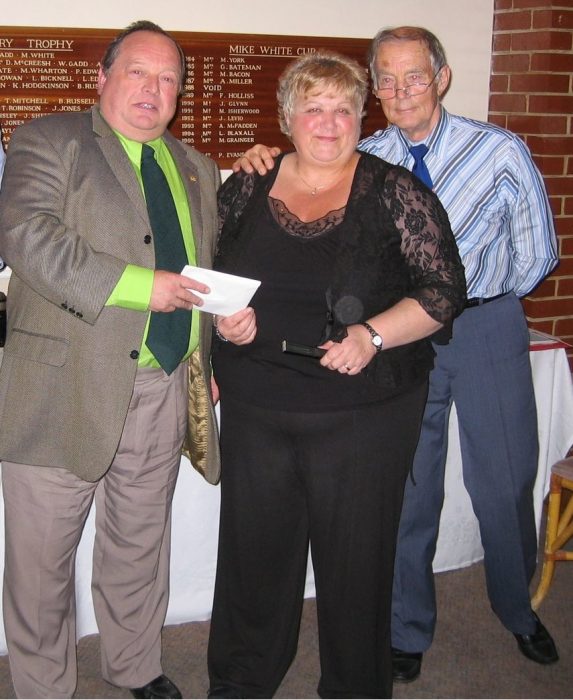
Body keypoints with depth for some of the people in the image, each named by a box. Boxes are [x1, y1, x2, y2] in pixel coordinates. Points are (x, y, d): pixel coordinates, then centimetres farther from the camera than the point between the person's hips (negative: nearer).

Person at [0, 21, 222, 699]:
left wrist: (206, 359, 10)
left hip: (163, 390, 5)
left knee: (140, 547, 20)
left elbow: (210, 274, 22)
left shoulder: (197, 171, 17)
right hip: (62, 389, -5)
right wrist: (140, 286, -23)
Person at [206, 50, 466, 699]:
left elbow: (443, 290, -5)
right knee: (253, 553, 13)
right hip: (255, 409, 3)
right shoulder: (245, 189, 7)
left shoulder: (396, 193, -3)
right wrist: (223, 319, -5)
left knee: (355, 560, 8)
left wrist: (372, 336, -19)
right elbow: (207, 276, 16)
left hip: (362, 415, -3)